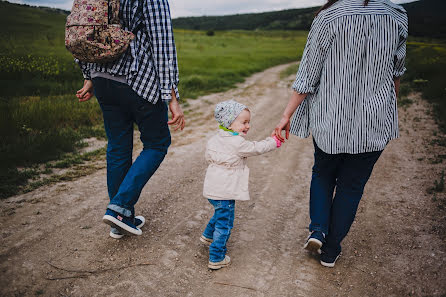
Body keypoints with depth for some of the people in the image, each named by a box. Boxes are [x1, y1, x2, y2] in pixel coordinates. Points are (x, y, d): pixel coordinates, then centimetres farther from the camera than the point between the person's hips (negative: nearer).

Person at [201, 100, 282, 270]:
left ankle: (208, 236, 51)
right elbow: (257, 148, -8)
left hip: (212, 188, 9)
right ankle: (216, 258, 10)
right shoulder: (237, 143, -18)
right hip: (224, 192, -9)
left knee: (220, 214, 31)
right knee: (224, 223, 2)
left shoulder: (214, 139, 7)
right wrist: (274, 142, 7)